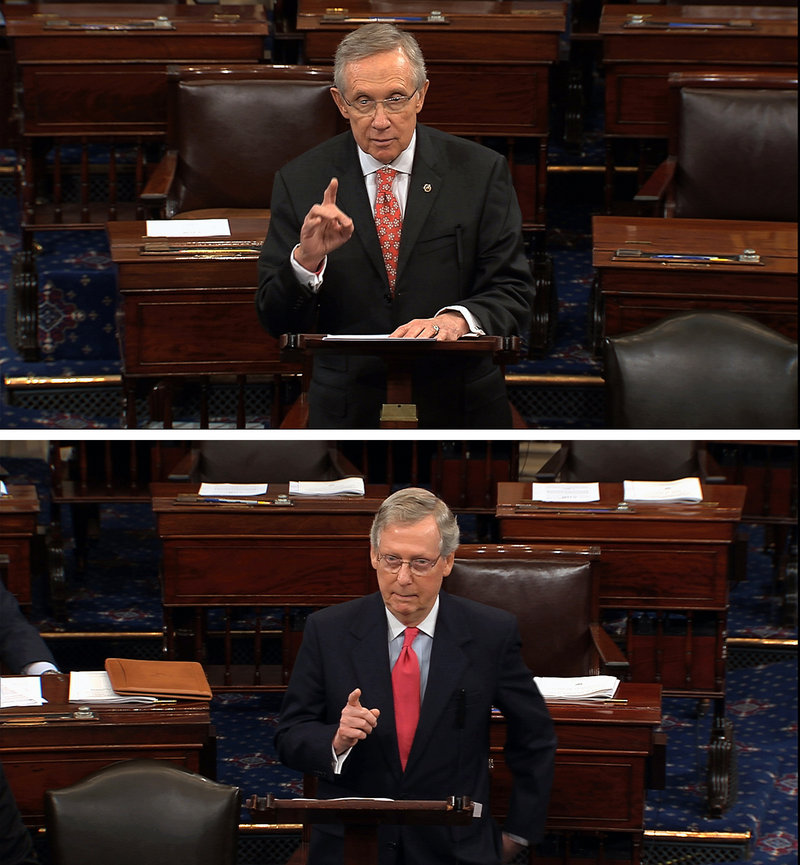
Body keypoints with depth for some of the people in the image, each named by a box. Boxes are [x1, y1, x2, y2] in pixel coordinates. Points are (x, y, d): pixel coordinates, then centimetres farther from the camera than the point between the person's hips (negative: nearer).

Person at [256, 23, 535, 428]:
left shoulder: (480, 171, 2)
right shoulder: (301, 182, 4)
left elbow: (512, 293, 0)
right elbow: (275, 321, 3)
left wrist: (457, 319, -20)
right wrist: (306, 260, -17)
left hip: (461, 411, 0)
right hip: (347, 415, 0)